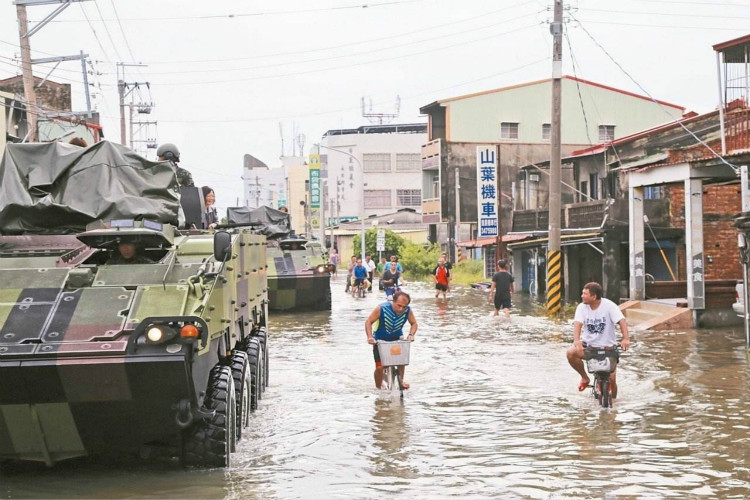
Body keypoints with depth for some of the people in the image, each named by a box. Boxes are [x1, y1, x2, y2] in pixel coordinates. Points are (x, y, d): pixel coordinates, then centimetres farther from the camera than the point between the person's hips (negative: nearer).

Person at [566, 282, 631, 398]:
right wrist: (576, 340, -41)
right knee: (571, 353, -28)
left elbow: (622, 321, -25)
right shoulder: (582, 307, -6)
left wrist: (626, 338, -43)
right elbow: (578, 324, -20)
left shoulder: (609, 306, -14)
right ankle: (584, 378, -3)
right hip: (588, 345, 2)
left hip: (607, 347, -2)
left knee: (611, 379, -12)